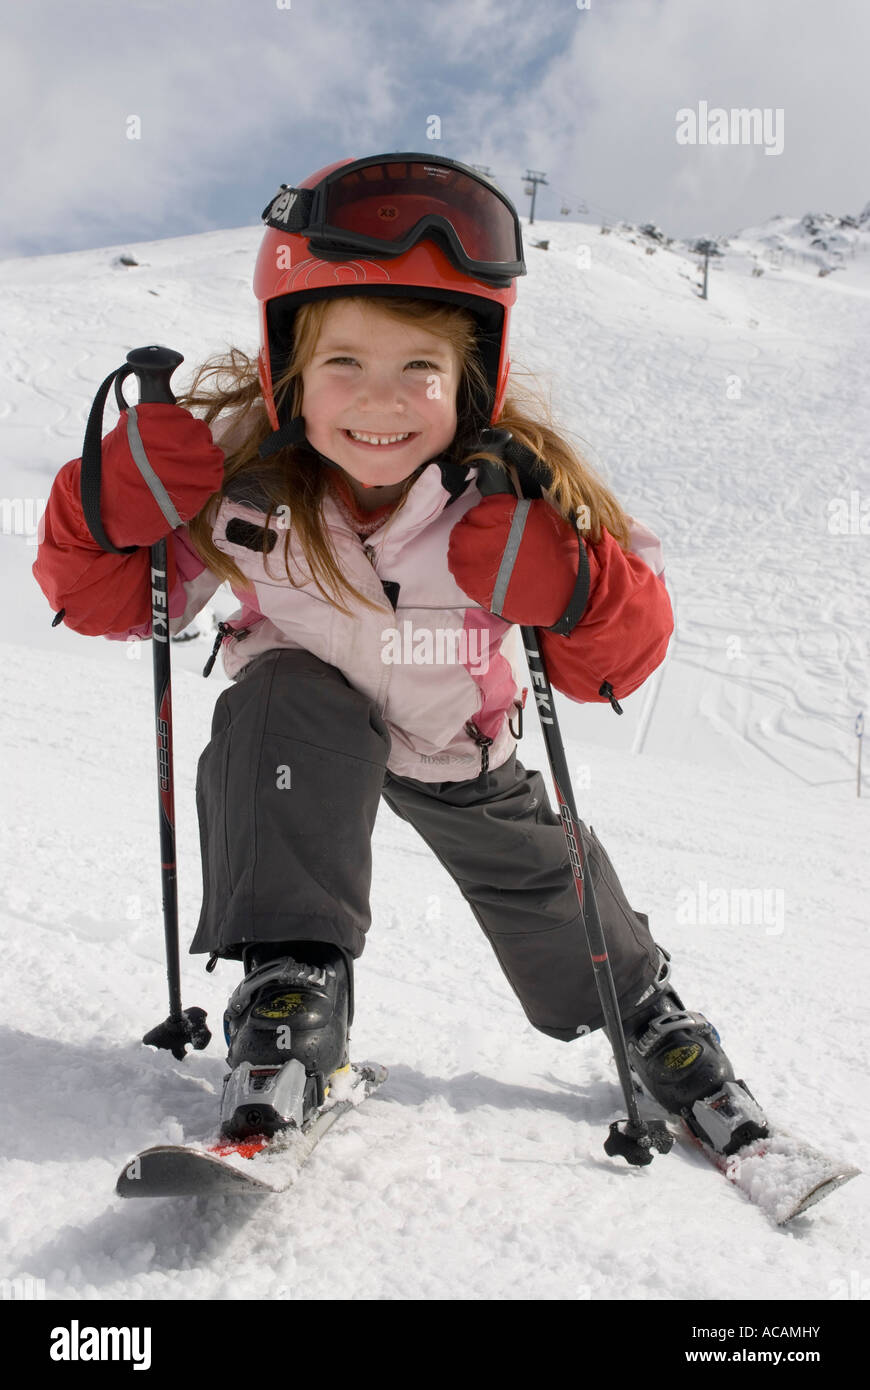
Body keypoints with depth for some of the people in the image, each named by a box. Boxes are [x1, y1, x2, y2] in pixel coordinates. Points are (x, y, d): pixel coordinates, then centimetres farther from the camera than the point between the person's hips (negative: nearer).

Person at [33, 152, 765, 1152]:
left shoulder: (518, 489, -28)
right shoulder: (239, 471, -27)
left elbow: (619, 663, -21)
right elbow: (106, 601, -14)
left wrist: (570, 589, -43)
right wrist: (110, 513, -35)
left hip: (463, 739, 1)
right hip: (309, 722, 0)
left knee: (551, 897, 9)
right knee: (281, 703, -34)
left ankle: (651, 1022, 42)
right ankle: (291, 995, -23)